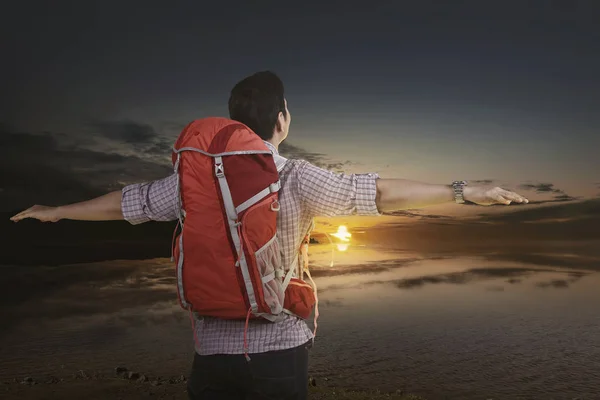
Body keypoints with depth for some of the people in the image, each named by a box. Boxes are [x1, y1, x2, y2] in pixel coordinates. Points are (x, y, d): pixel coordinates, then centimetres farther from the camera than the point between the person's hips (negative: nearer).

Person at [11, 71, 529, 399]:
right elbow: (378, 193, -12)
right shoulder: (297, 178, -12)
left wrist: (57, 211, 27)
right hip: (278, 346, -2)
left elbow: (127, 202, 9)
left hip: (212, 348, 3)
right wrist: (464, 190, -3)